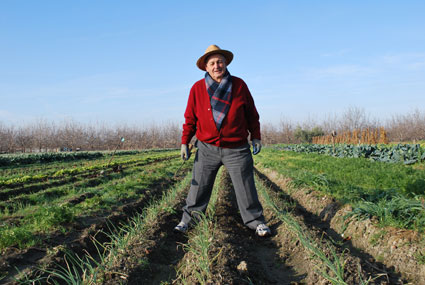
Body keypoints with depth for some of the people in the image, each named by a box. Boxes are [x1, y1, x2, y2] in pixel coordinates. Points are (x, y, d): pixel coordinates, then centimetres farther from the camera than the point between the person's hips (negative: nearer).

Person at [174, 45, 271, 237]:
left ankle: (255, 221, 22)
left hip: (236, 149, 0)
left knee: (246, 188, 6)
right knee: (199, 187, 7)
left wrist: (256, 136, 7)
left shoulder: (239, 85, 0)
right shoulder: (198, 88, -1)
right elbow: (190, 118, 5)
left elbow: (251, 113, 8)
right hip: (207, 148, 0)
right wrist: (184, 142, 2)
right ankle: (188, 219, 23)